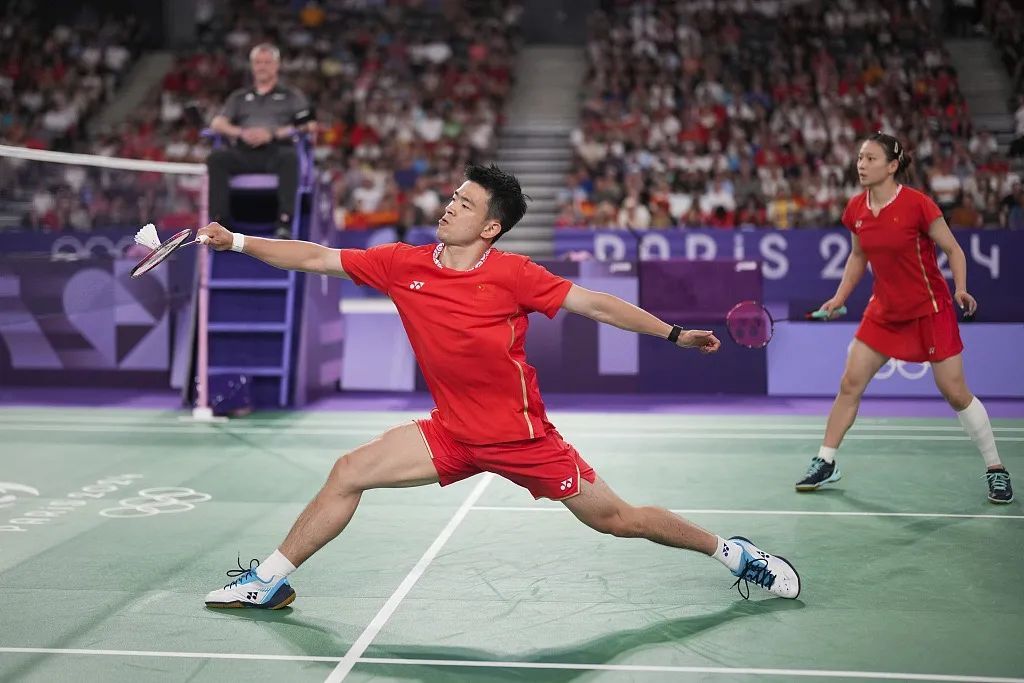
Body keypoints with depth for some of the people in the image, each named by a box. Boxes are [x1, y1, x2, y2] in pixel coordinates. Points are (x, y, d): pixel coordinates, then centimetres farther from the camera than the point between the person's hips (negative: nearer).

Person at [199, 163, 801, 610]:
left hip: (522, 435, -4)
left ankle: (730, 551, 23)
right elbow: (316, 258, 1)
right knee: (350, 472, -5)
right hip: (453, 432, 4)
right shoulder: (402, 264, -5)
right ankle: (270, 581, 11)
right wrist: (237, 241, -1)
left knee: (613, 518, 1)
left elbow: (595, 304, -9)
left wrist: (674, 334, -9)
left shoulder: (511, 274, -16)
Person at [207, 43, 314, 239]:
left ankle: (285, 222, -41)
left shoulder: (292, 96, 22)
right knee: (216, 157, -29)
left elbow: (308, 126, 6)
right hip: (243, 153, 2)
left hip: (276, 151, -2)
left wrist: (272, 133, -9)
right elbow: (217, 123, 14)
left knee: (289, 157, -38)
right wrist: (240, 132, -9)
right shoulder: (239, 97, 29)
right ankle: (218, 220, -30)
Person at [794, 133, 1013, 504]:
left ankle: (996, 469, 13)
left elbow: (953, 249, -9)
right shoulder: (856, 209, -1)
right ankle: (825, 463, 14)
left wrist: (961, 289, -23)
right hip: (884, 310, 5)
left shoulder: (917, 204, -18)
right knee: (850, 383, 2)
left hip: (930, 310, -5)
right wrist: (839, 298, 8)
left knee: (955, 393, -2)